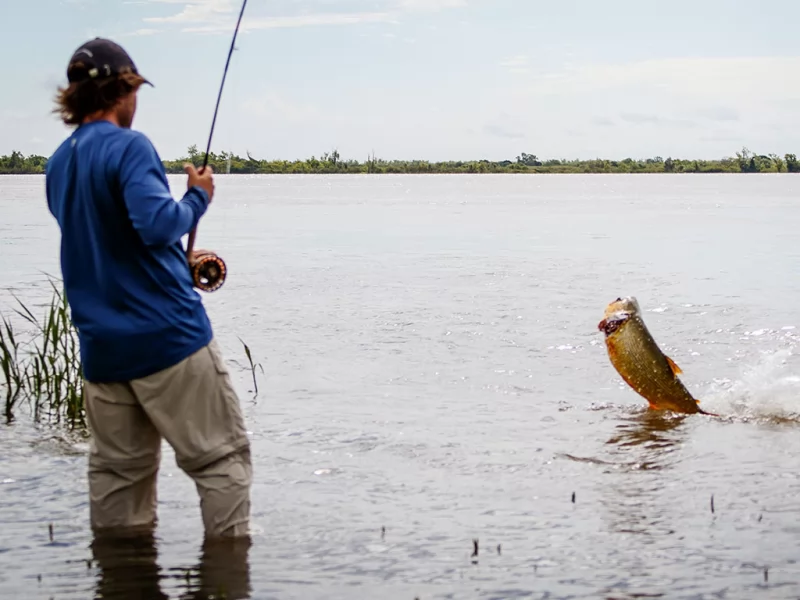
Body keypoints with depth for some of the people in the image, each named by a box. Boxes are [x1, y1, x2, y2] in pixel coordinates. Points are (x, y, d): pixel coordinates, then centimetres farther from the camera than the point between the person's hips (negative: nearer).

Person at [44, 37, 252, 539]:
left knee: (118, 470, 12)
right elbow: (157, 224, -25)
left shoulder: (58, 164, 14)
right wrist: (198, 197, -6)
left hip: (102, 347, 8)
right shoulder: (128, 147, -11)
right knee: (220, 456, 1)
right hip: (167, 334, -7)